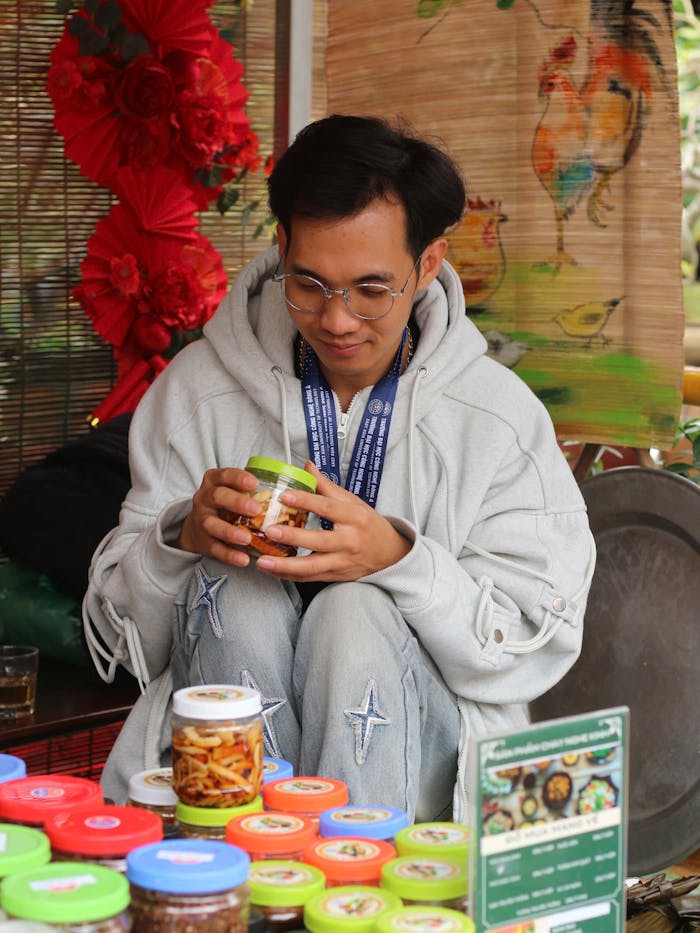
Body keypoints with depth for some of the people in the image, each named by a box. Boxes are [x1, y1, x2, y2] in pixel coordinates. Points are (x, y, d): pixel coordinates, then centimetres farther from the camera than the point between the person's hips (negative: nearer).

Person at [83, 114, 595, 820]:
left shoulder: (501, 415, -3)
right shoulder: (196, 389, 0)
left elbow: (536, 649, -7)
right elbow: (120, 630, 2)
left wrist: (400, 558, -24)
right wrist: (183, 538, -21)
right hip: (228, 755, 2)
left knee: (354, 612, -30)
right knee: (232, 590, -28)